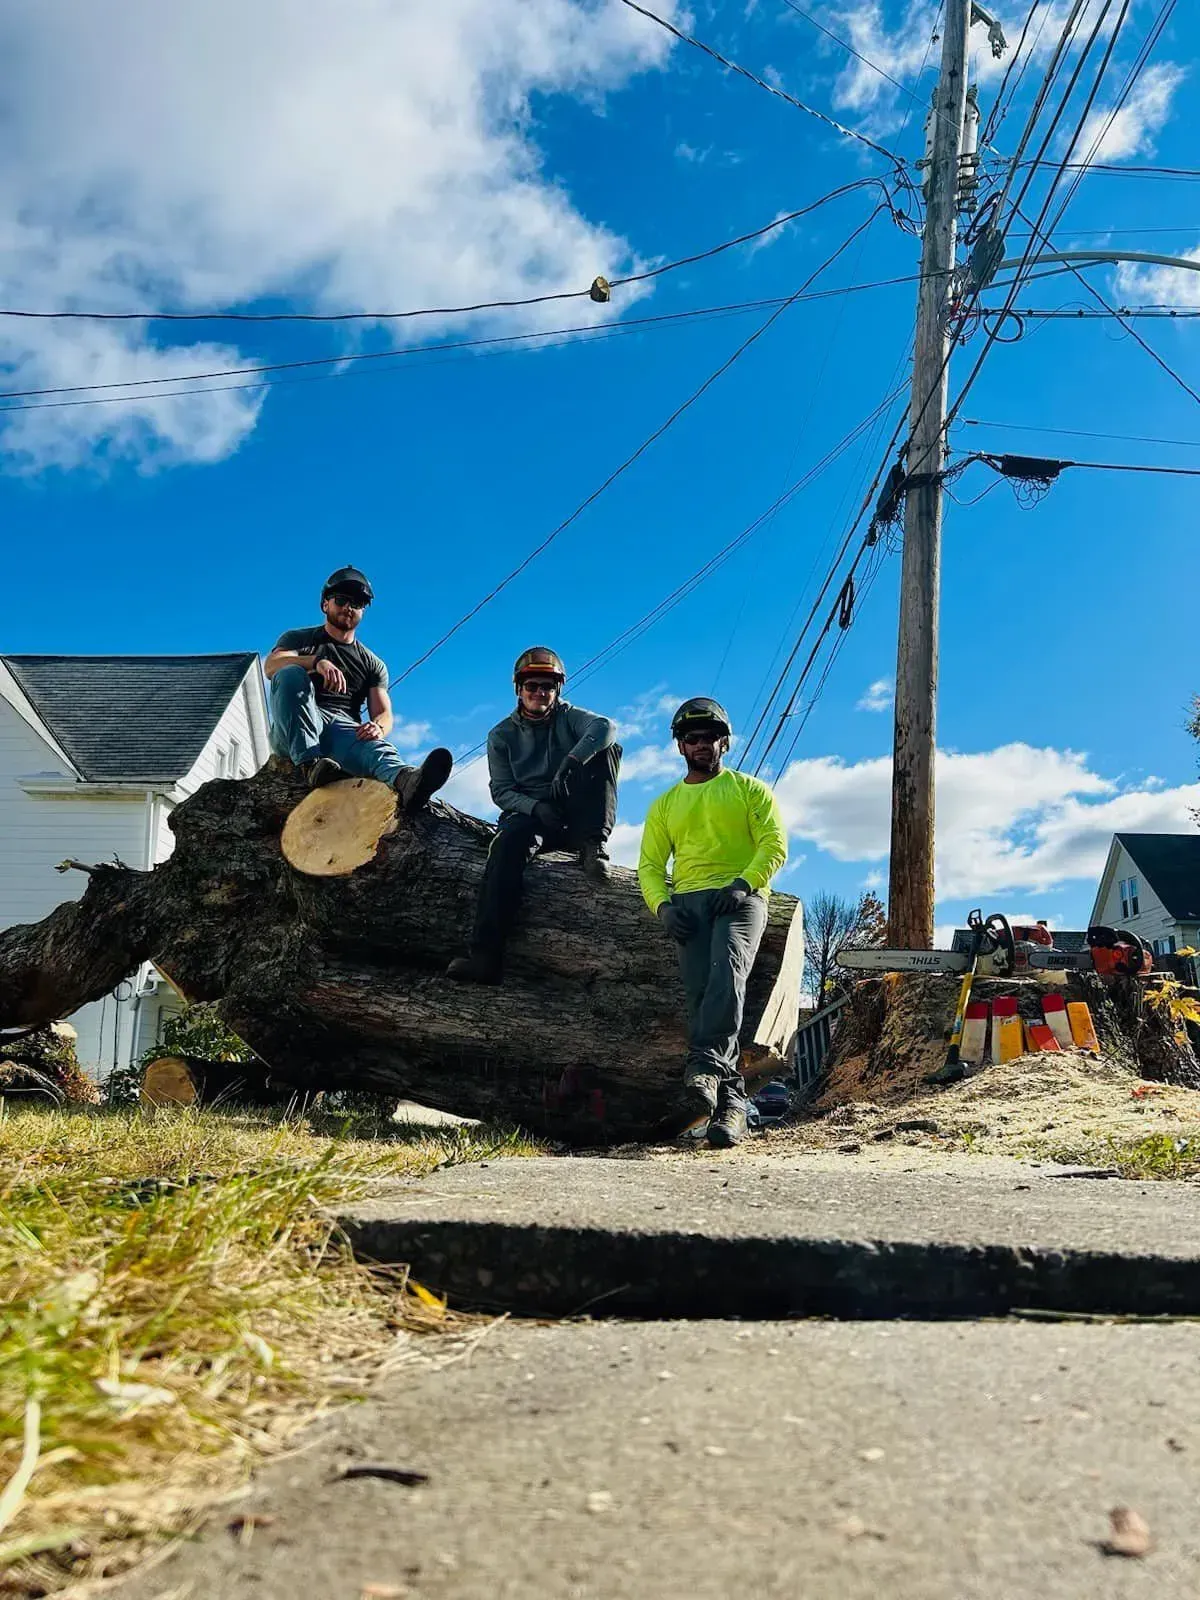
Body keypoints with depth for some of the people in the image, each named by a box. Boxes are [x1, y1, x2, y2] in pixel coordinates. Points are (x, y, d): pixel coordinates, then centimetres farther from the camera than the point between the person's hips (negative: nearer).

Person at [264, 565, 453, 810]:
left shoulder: (372, 663, 26)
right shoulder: (298, 639, 21)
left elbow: (384, 713, 12)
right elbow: (271, 666, -3)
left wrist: (378, 728, -16)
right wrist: (318, 661, -24)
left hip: (344, 729, 0)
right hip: (292, 732, 0)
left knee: (373, 745, -37)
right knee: (291, 674, -30)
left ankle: (405, 780, -73)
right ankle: (311, 764, -45)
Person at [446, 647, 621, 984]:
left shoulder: (569, 717, 7)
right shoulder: (501, 735, 9)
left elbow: (605, 726, -17)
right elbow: (501, 790, 0)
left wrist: (570, 764, -36)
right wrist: (536, 807, -22)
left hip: (573, 816, 1)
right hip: (528, 813, -1)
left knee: (605, 750, -18)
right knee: (509, 840, -37)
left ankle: (593, 844, -29)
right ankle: (485, 955, -49)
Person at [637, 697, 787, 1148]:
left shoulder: (750, 790, 15)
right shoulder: (665, 805, 24)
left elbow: (774, 844, 3)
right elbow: (649, 865, 17)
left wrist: (744, 882, -15)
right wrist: (663, 906, -3)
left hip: (741, 898, -3)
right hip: (688, 903, 3)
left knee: (727, 972, -30)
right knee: (700, 994, -13)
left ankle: (705, 1066, -42)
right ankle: (730, 1099, -15)